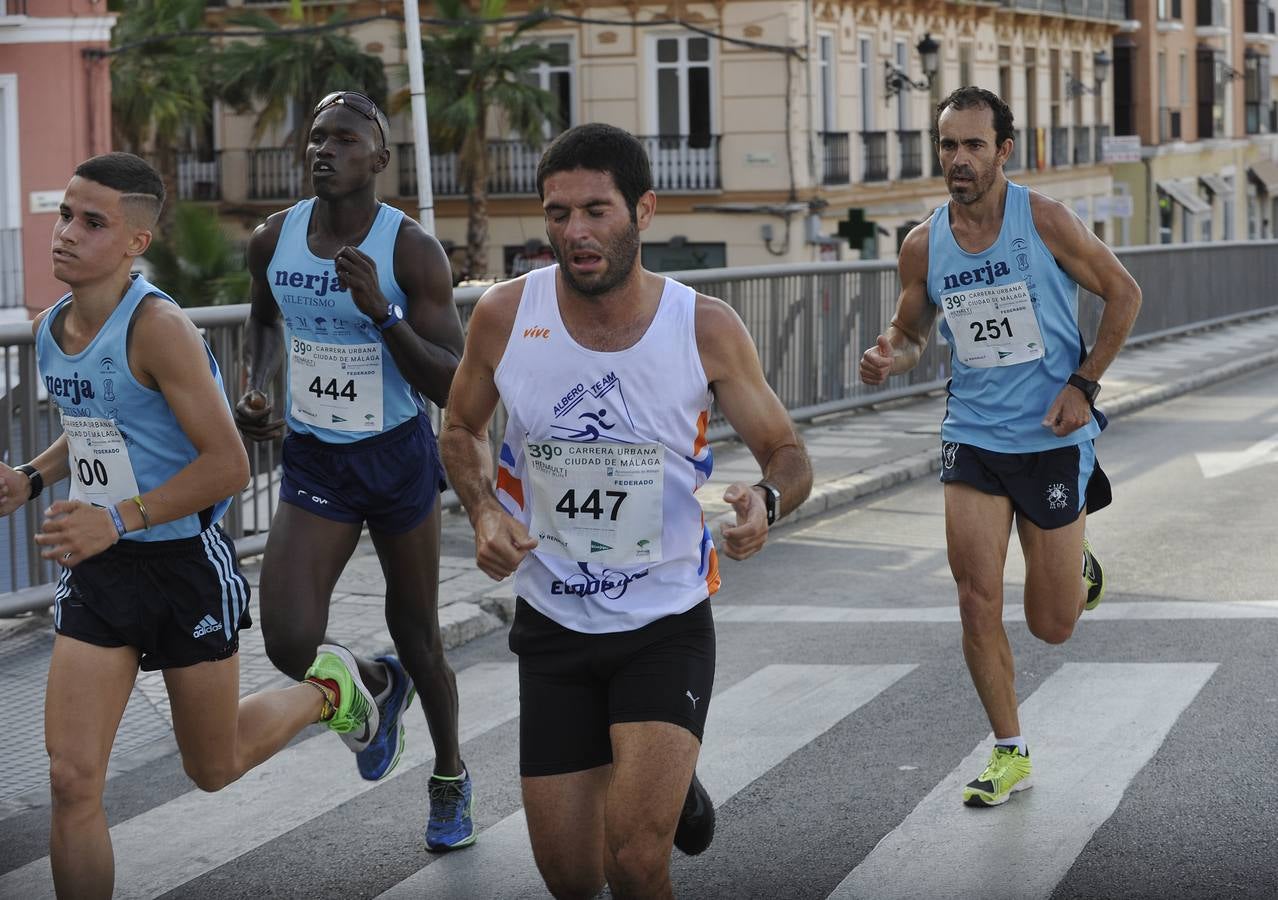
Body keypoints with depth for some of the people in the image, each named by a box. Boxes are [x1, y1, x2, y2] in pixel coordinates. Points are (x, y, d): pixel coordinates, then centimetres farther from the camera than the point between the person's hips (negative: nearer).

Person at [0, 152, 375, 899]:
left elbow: (227, 465, -23)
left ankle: (328, 690, 42)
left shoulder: (157, 327, -20)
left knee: (214, 768, 15)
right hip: (98, 569, 6)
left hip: (185, 564, -5)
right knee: (73, 779, -6)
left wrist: (120, 519, -29)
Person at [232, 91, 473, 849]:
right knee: (290, 641, -14)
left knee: (417, 634, 12)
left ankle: (451, 780, 37)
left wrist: (381, 312, -33)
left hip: (399, 455, -2)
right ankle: (377, 684, 22)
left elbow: (452, 386, -20)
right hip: (314, 461, 2)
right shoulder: (273, 240, -5)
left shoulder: (412, 251, -17)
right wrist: (258, 388, 1)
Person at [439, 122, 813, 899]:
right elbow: (461, 430, 9)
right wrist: (485, 511, -10)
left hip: (668, 625, -2)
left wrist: (766, 501, -25)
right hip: (553, 626, 2)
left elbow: (789, 454, -2)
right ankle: (668, 787, 41)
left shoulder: (706, 327, -13)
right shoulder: (506, 317, -9)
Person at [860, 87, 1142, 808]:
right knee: (978, 603, -7)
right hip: (972, 437, 3)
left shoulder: (1044, 220, -11)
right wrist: (889, 358, -11)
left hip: (1053, 436, -3)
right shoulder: (923, 246, -1)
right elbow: (911, 333, 13)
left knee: (1052, 626, 3)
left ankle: (1079, 566, 40)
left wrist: (1084, 383, -9)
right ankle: (1011, 755, 8)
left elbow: (1124, 293, -2)